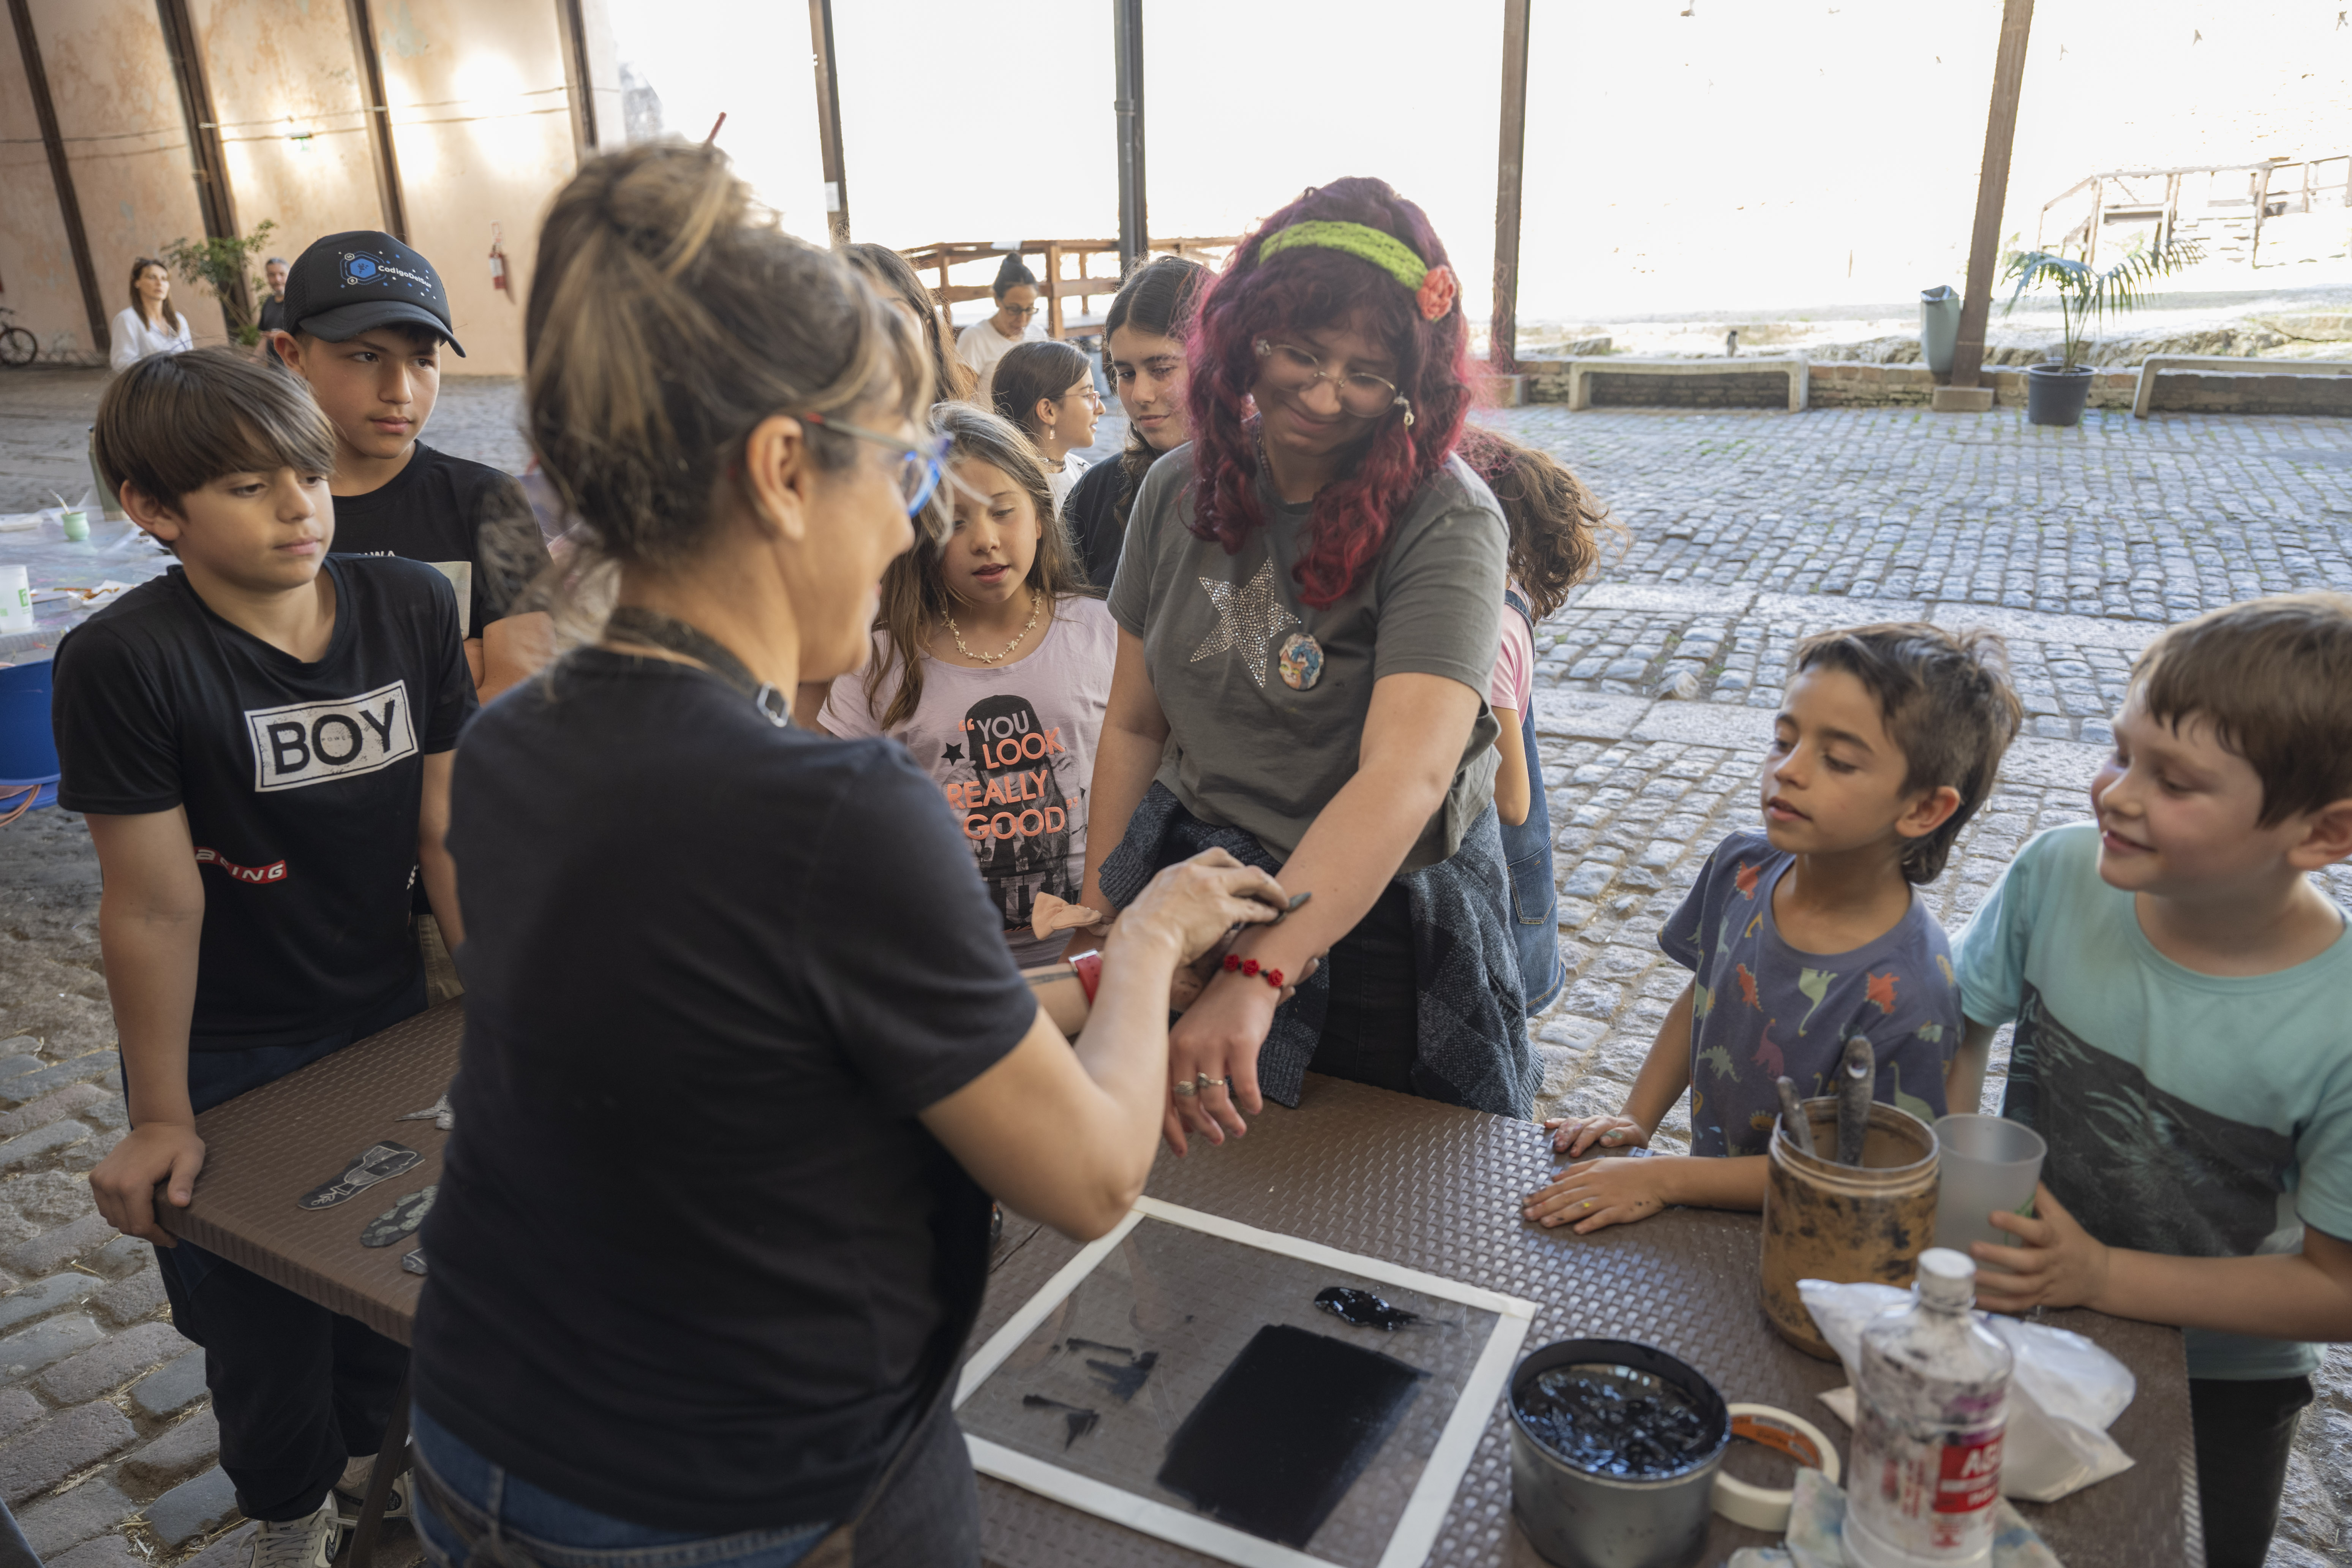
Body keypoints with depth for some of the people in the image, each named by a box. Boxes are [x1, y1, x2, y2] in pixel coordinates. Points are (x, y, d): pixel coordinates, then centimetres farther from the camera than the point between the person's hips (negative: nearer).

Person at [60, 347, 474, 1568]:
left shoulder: (413, 608, -11)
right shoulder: (125, 662, -21)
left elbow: (447, 830, -6)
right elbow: (156, 904, -18)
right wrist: (160, 1119, -10)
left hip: (391, 1018, 3)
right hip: (229, 1057, -3)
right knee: (259, 1320, 17)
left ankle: (374, 1457, 50)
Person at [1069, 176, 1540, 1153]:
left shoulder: (1445, 522, -20)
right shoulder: (1181, 490, -4)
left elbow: (1407, 774, -33)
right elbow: (1135, 724, 4)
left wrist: (1252, 981, -44)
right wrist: (1096, 919, 5)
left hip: (1379, 921, -4)